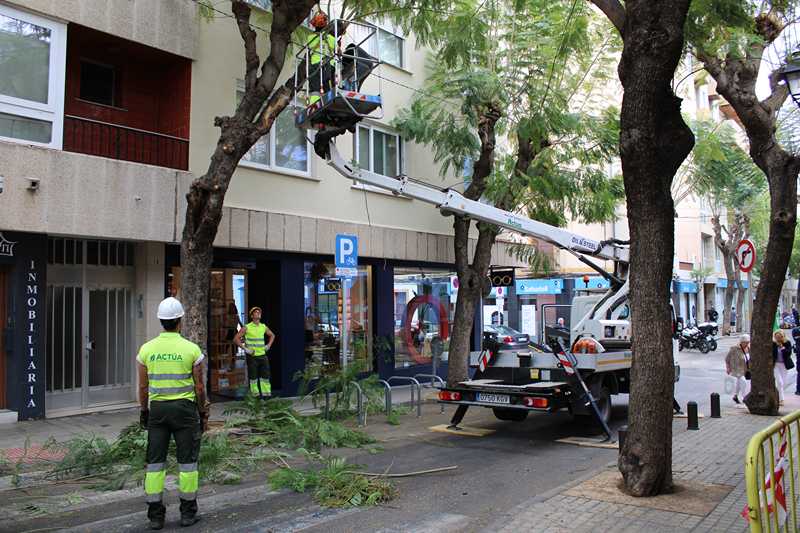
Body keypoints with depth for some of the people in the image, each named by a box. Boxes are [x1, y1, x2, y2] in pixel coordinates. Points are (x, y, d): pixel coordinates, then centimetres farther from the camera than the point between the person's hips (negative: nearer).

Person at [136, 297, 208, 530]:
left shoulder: (146, 349, -2)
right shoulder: (191, 349, -9)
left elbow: (143, 386, 3)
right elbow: (199, 387, -6)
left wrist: (144, 411, 16)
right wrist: (204, 414, 5)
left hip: (157, 408, 2)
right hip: (184, 409, -2)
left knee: (155, 462, 9)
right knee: (187, 461, 8)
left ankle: (156, 515, 11)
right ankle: (188, 512, 14)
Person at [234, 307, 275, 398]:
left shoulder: (263, 327, 8)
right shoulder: (247, 327, -6)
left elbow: (272, 335, 26)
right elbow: (236, 339, -8)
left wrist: (268, 345, 12)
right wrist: (245, 349, -12)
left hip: (263, 355, 5)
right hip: (252, 357, -4)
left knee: (265, 376, 4)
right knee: (253, 377, 1)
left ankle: (266, 396, 13)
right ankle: (255, 397, 9)